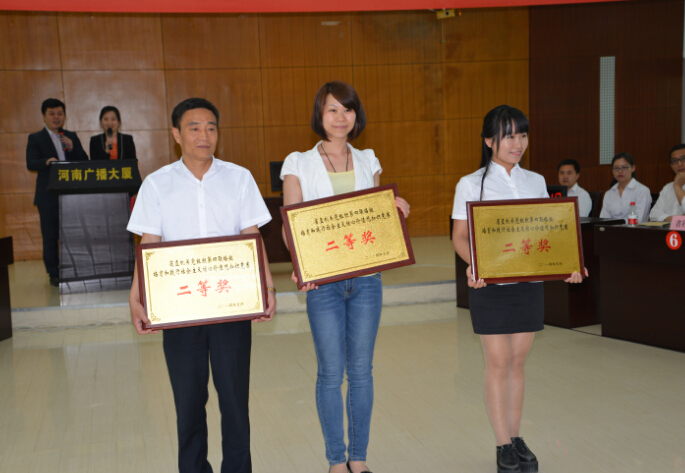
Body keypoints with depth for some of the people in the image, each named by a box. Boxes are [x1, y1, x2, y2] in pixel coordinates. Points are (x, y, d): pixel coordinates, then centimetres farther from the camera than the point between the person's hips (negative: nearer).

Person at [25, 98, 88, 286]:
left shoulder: (72, 137, 16)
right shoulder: (35, 138, 6)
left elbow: (84, 161, 9)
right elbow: (31, 163, -7)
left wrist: (72, 147, -9)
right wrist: (47, 162, -28)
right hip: (49, 196, -3)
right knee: (50, 235, 0)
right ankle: (54, 274, 7)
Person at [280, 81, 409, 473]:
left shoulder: (368, 161, 12)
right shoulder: (299, 164, 1)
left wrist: (394, 209, -4)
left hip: (366, 277, 3)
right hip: (323, 280, -3)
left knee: (361, 371, 8)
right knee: (331, 372, 3)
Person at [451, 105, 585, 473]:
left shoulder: (536, 182, 10)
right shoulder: (471, 184, -2)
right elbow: (460, 236, -4)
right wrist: (473, 265, -24)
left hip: (530, 281, 4)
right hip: (490, 284, -4)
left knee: (518, 361, 11)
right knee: (498, 362, 0)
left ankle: (516, 438, 24)